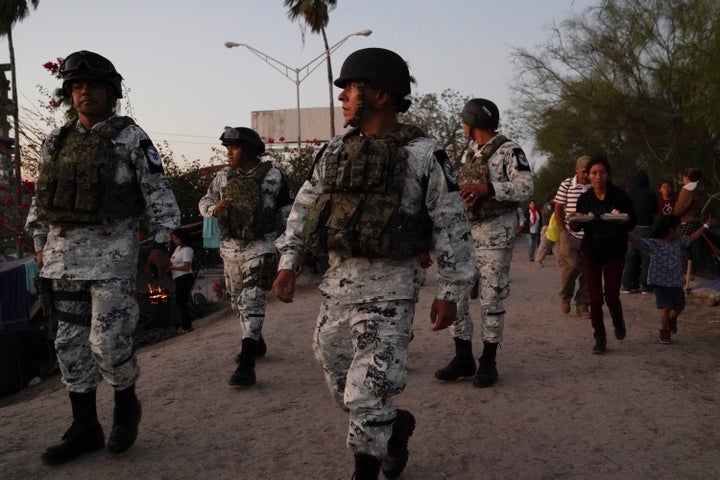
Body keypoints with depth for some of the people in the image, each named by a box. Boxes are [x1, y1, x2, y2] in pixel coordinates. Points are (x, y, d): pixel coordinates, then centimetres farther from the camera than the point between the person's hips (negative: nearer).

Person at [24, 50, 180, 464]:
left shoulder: (130, 137, -1)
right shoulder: (57, 141, 14)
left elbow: (158, 193, -4)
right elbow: (41, 197, 19)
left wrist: (162, 242, -9)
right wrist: (41, 244, 16)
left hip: (111, 251, -6)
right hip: (63, 253, 6)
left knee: (107, 341, -9)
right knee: (72, 343, 9)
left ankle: (127, 405, 20)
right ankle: (85, 429, 22)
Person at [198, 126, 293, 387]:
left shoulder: (272, 176, -7)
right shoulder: (223, 177, 4)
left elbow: (287, 206, 7)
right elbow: (203, 203, 12)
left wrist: (279, 230, 3)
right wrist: (214, 208, -9)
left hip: (260, 248, -5)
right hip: (230, 248, 6)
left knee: (251, 302, -13)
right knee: (238, 302, 16)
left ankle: (247, 364, -13)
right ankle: (256, 342, 39)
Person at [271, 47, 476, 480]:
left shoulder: (423, 154, -8)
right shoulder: (335, 151, 8)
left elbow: (452, 226, -6)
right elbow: (305, 206, 15)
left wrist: (449, 293, -6)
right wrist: (288, 263, 8)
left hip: (390, 290, -6)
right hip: (337, 284, 6)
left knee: (366, 393, -5)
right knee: (340, 382, 16)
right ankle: (395, 426, 42)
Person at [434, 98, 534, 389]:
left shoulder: (508, 150, -6)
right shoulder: (468, 153, 18)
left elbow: (526, 188, -15)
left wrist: (488, 188, -24)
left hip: (495, 233, -7)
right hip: (465, 230, 7)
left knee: (491, 298, -2)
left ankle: (488, 362, 10)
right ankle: (463, 358, 15)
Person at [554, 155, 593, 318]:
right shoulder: (566, 185, 1)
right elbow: (558, 209, 3)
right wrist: (563, 231, -4)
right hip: (570, 235, -2)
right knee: (570, 267, -10)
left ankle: (582, 305, 15)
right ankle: (565, 297, 16)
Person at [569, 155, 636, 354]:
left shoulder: (620, 196, -6)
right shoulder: (584, 198, 1)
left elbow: (633, 222, -2)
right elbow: (578, 226, 9)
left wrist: (623, 220, -24)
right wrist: (575, 222, -14)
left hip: (615, 252, -2)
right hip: (591, 252, 2)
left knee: (611, 295, -1)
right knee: (595, 297, 1)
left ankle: (618, 323, 32)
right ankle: (600, 338, 12)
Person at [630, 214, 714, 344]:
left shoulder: (679, 241, 3)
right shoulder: (654, 244, -16)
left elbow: (691, 238, 21)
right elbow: (637, 240, -25)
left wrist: (705, 226, 27)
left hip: (676, 282, 6)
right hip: (660, 283, -6)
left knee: (679, 307, 14)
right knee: (666, 308, -9)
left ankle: (672, 320, 48)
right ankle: (664, 332, 12)